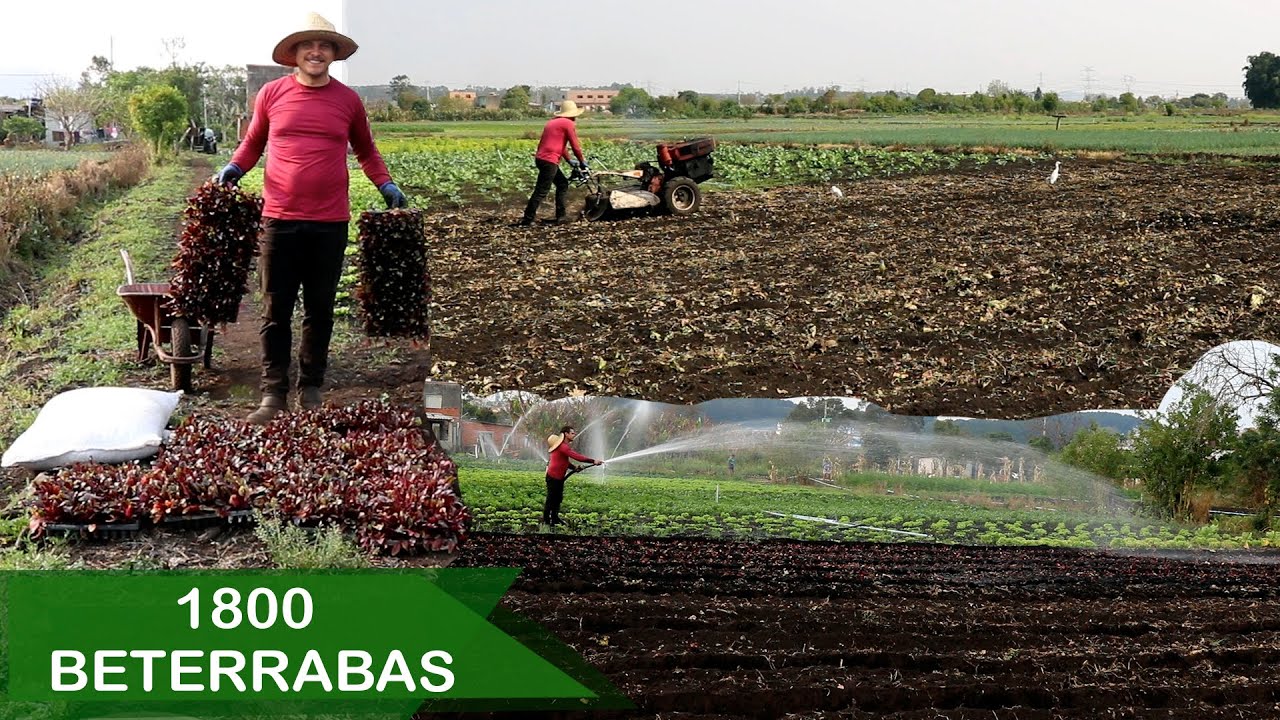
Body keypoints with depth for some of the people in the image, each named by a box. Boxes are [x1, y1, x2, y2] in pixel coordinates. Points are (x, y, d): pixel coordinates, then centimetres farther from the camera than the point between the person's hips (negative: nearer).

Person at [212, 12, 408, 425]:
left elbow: (365, 150, 18)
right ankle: (273, 393, 10)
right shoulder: (272, 94, 3)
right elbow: (253, 142, 16)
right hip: (280, 220, -1)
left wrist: (386, 185, 6)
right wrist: (234, 167, -1)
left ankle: (311, 388, 21)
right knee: (276, 311, 3)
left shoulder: (347, 100, 5)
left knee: (320, 309, 9)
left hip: (330, 223, 1)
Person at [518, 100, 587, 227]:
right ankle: (527, 220, -7)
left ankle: (561, 216, 21)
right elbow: (575, 146, -4)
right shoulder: (568, 124, -4)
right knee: (541, 192, -7)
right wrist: (582, 162, 11)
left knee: (563, 184, 20)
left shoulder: (552, 122, 22)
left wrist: (569, 160, 32)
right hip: (549, 161, -9)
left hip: (541, 158, 9)